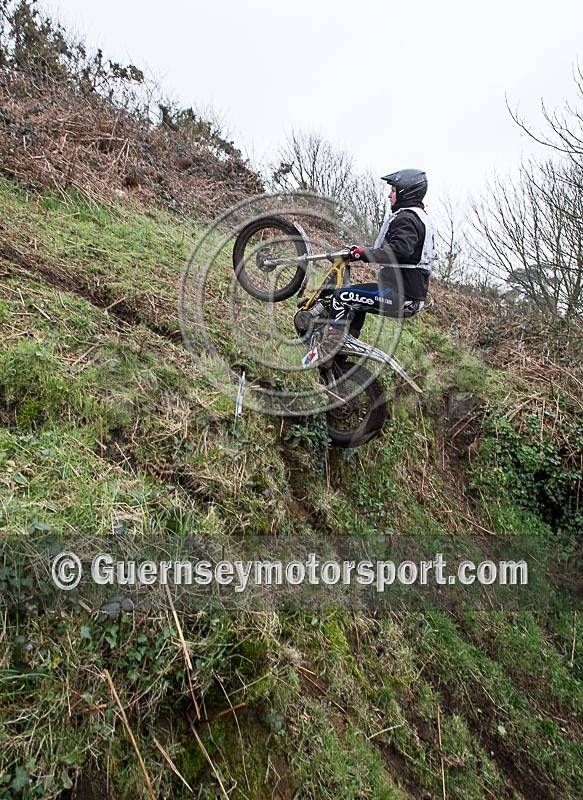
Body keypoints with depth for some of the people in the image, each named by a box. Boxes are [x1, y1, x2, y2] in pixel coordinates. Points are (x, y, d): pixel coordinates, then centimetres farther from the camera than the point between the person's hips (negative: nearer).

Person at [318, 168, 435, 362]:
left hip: (398, 295, -11)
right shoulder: (423, 217, 21)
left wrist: (363, 253, -26)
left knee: (342, 297, -13)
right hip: (413, 297, 11)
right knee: (357, 299, 30)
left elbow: (400, 250, -31)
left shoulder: (406, 218, -12)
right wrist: (365, 251, 23)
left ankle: (326, 354, -13)